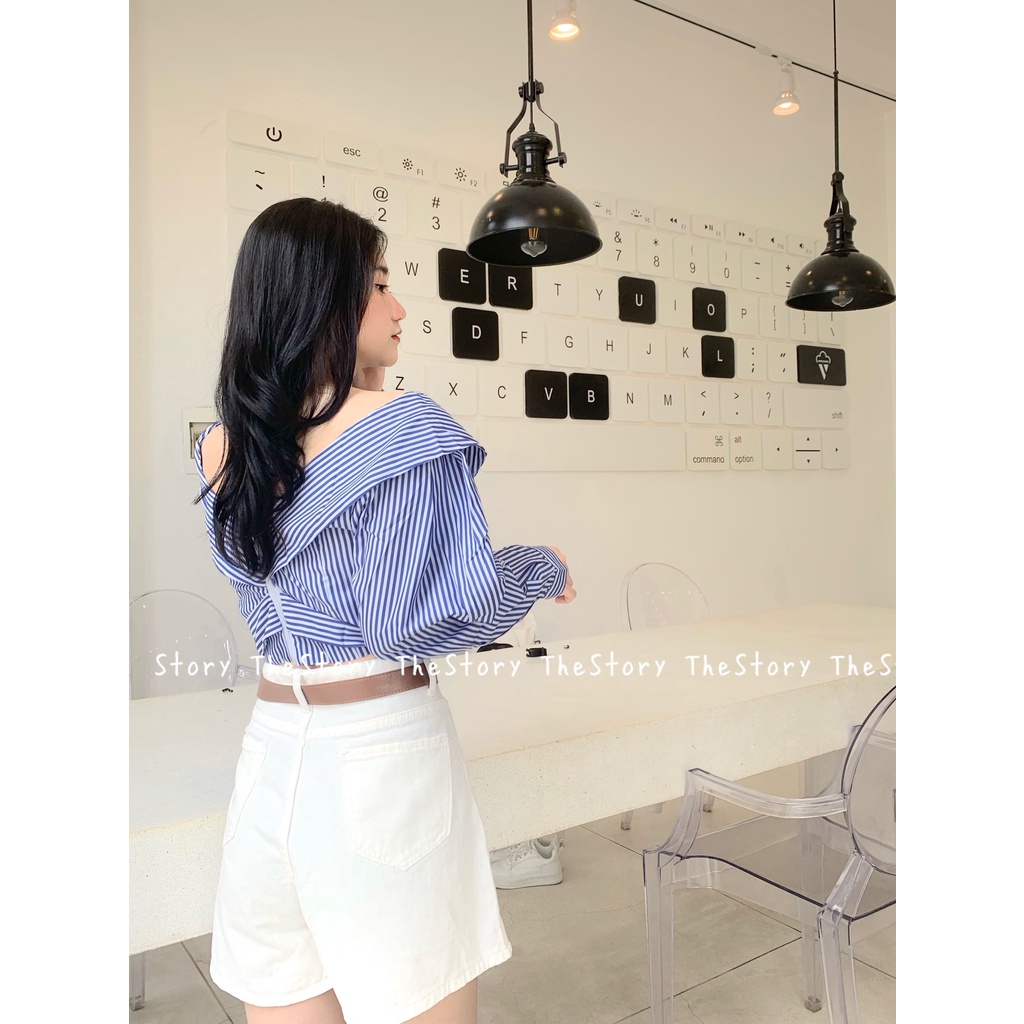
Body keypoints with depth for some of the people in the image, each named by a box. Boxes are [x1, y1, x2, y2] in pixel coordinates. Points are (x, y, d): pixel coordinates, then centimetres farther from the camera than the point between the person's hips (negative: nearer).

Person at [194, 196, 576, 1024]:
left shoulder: (222, 449, 5)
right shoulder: (403, 425, -13)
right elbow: (443, 608, -16)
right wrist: (542, 570, 3)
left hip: (271, 748, 6)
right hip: (383, 749, -6)